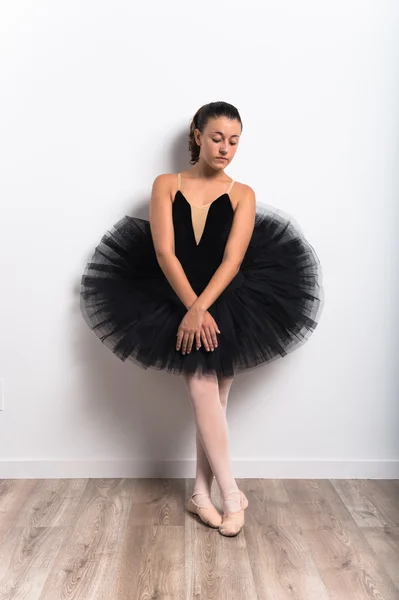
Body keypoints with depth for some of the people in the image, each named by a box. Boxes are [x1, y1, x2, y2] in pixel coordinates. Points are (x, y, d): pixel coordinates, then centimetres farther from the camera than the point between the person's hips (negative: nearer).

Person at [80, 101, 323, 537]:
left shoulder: (242, 195, 2)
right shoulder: (166, 185, 1)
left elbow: (232, 260, -9)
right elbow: (164, 253, -8)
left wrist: (201, 309, -21)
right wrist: (192, 308, -16)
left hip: (230, 305, 1)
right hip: (177, 302, -1)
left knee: (213, 399, 5)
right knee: (204, 391, -10)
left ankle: (201, 494, 20)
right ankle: (231, 494, 5)